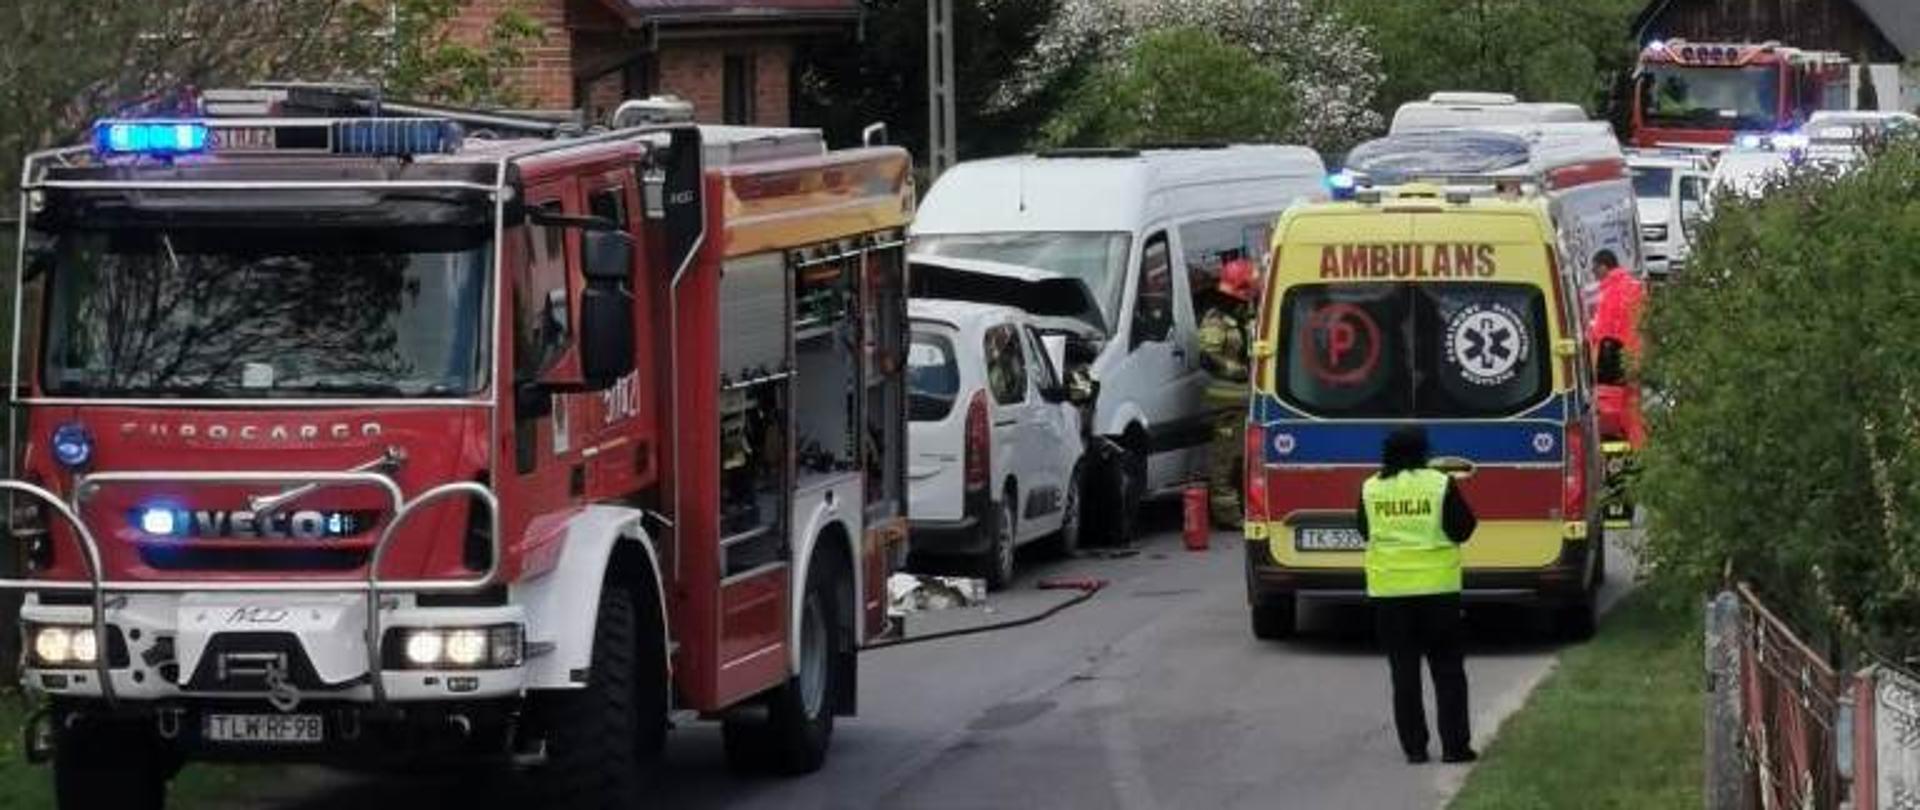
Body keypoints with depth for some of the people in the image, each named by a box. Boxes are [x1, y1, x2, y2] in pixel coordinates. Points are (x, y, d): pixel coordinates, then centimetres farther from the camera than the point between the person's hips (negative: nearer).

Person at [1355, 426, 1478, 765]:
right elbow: (1461, 529, -6)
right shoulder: (1440, 485, -9)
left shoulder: (1371, 489, 0)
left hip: (1388, 589, 2)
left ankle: (1414, 747, 6)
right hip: (1437, 587, -2)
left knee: (1404, 672, 8)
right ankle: (1455, 744, 3)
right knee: (1447, 670, 7)